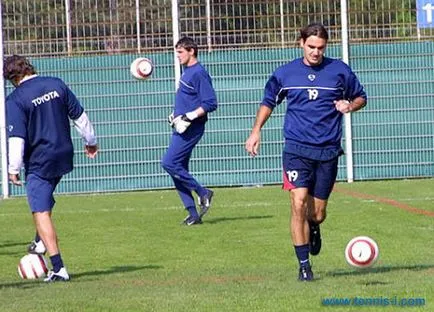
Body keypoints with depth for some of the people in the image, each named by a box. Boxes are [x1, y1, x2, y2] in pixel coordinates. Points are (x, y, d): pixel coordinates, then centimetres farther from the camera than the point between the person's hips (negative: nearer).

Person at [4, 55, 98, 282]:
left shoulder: (16, 99, -13)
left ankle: (58, 268, -11)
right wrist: (90, 141, 21)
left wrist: (13, 169, -8)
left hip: (38, 162, -6)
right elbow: (79, 116, 9)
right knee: (46, 199, 32)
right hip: (64, 157, 6)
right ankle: (41, 241, 39)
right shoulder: (56, 85, 2)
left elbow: (16, 137, -16)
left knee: (41, 213, -4)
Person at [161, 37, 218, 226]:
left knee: (169, 163, -17)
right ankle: (193, 214, 9)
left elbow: (210, 103, -19)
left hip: (190, 129, -10)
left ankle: (203, 193, -5)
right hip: (181, 127, 10)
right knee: (178, 169, 7)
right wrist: (176, 115, 15)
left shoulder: (199, 73, -14)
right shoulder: (187, 72, 16)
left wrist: (189, 117, -23)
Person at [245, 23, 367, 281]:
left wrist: (350, 106, -8)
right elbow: (269, 102, 20)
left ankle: (314, 229, 45)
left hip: (328, 151, 1)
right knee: (299, 203, -16)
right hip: (297, 150, 0)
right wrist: (256, 131, 12)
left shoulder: (340, 71, 2)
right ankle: (303, 264, -8)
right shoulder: (285, 74, 5)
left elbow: (361, 97, 14)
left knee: (317, 212, 6)